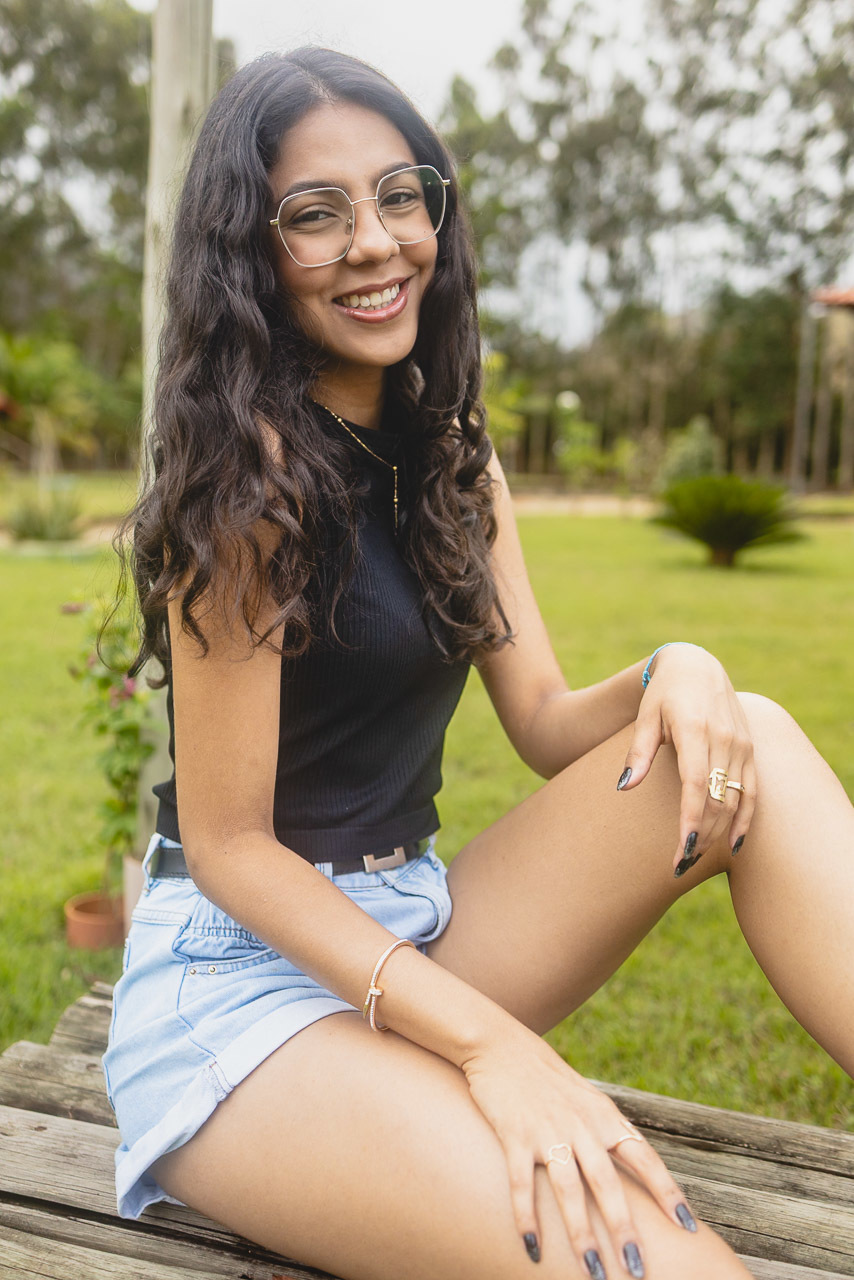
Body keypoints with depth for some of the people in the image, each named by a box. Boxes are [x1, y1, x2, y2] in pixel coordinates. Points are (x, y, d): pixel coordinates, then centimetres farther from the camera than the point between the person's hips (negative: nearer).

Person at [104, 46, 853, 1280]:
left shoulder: (451, 461, 7)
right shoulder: (251, 465, -16)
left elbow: (546, 724, 5)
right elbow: (229, 844, -16)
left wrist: (671, 673, -18)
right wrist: (490, 1040, -25)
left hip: (415, 929, 7)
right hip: (243, 977, -7)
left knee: (753, 745, -15)